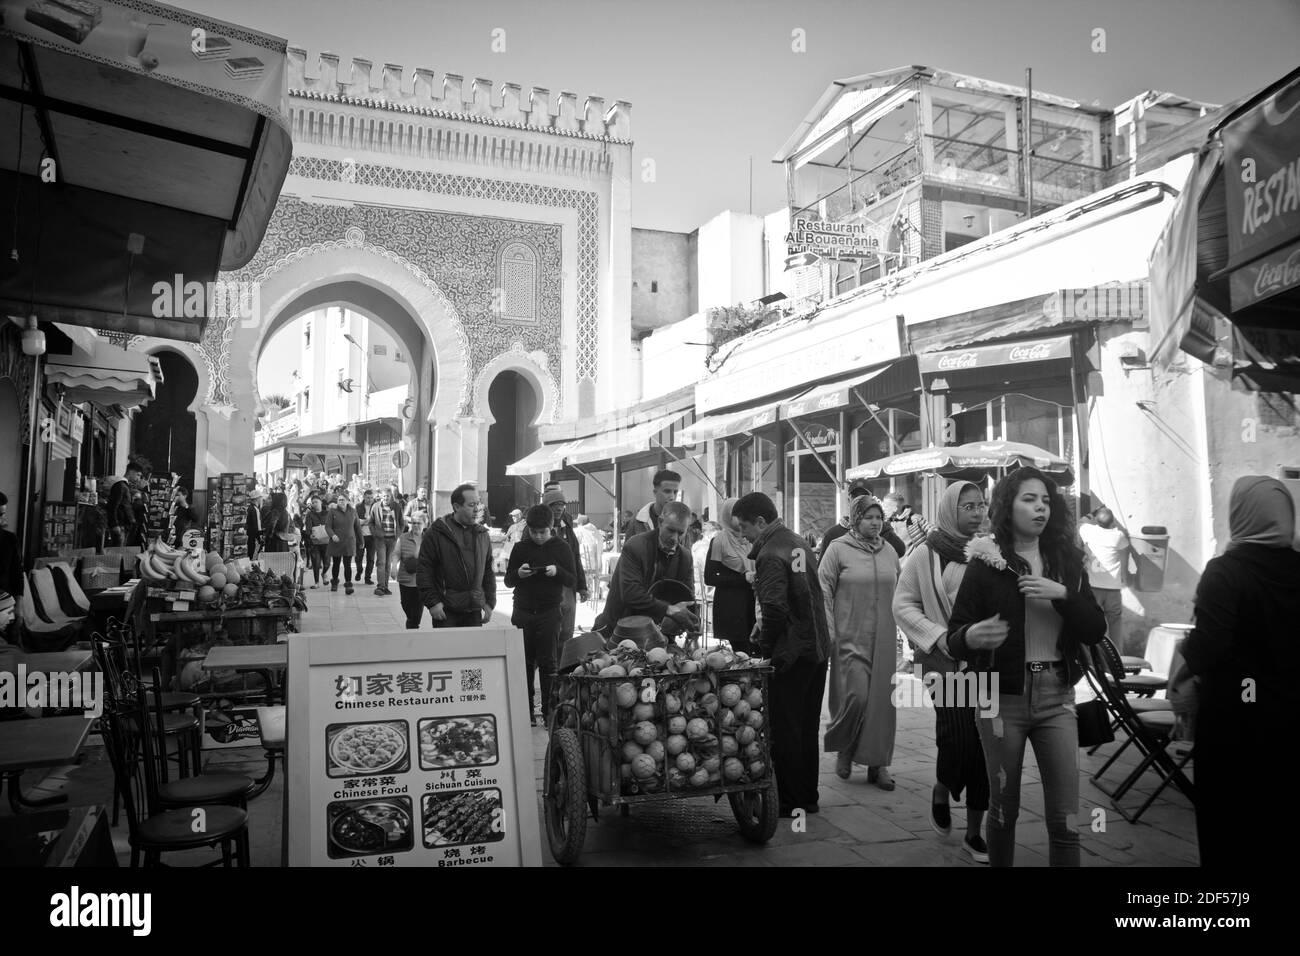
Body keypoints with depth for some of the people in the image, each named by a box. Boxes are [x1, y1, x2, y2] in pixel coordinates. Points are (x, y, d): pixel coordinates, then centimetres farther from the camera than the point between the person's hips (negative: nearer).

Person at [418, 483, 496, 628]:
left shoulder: (482, 534, 11)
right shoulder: (435, 534, -4)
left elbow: (488, 572, 16)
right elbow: (424, 571, -5)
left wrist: (490, 602, 9)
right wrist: (432, 602, -11)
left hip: (474, 611, 4)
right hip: (446, 611, -4)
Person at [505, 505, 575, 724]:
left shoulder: (562, 548, 1)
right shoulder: (520, 548, 5)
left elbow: (572, 582, 1)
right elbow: (508, 581, 8)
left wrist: (557, 572, -18)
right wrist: (518, 574, -13)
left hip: (549, 612, -2)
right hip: (523, 611, 2)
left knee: (547, 662, 0)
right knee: (524, 662, 4)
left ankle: (549, 710, 6)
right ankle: (526, 709, 11)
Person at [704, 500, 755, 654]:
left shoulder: (745, 539, 12)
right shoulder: (719, 540, -6)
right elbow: (709, 578, -10)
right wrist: (743, 579, -15)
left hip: (749, 602, 6)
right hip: (730, 606, -6)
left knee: (755, 651, 0)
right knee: (741, 652, -8)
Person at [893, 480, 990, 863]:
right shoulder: (926, 554, -2)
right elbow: (903, 605, 0)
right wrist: (939, 635, -11)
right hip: (948, 664, -3)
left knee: (985, 747, 5)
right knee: (958, 741, -12)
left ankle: (974, 832, 20)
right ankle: (940, 792, 23)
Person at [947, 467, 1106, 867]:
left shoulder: (1067, 562, 6)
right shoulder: (986, 565, -5)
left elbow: (1096, 630, 2)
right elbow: (954, 640, -6)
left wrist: (1062, 595, -15)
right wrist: (970, 638, -30)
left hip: (1056, 698, 3)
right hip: (1002, 699, -2)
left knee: (1065, 818, 1)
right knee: (1004, 808, 9)